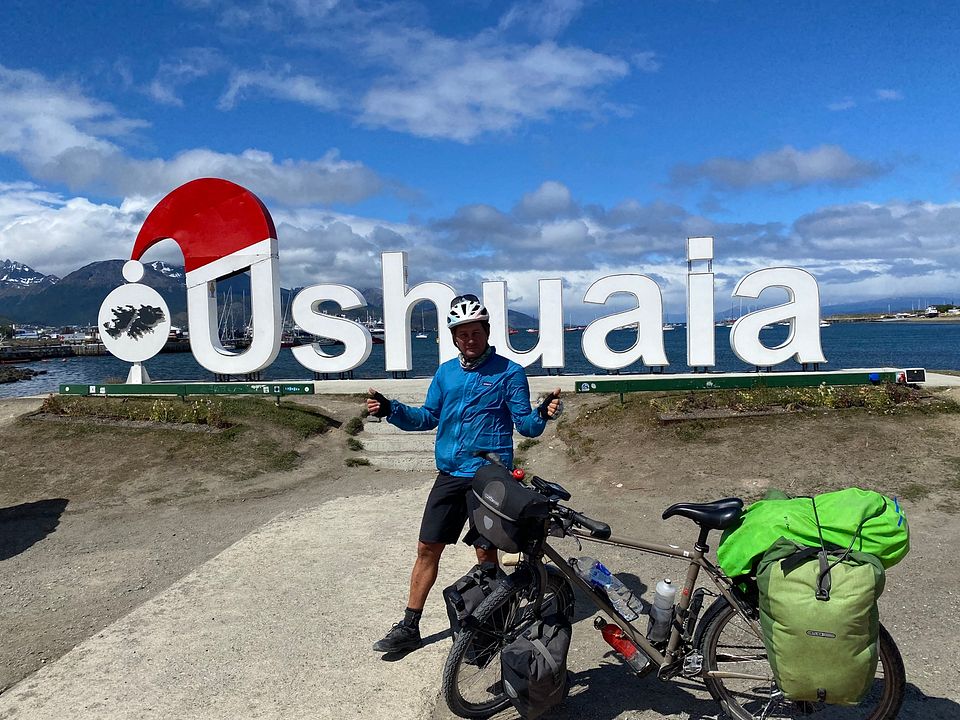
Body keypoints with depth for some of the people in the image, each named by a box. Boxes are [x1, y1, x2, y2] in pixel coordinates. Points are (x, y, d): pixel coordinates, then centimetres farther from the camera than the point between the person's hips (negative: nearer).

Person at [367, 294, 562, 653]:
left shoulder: (509, 372, -4)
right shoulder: (446, 372, 9)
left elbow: (525, 424, -5)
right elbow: (428, 417, 15)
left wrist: (543, 414, -27)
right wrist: (390, 410, 1)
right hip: (449, 474, 5)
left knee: (486, 551, 5)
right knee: (427, 548, 7)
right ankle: (409, 628, 20)